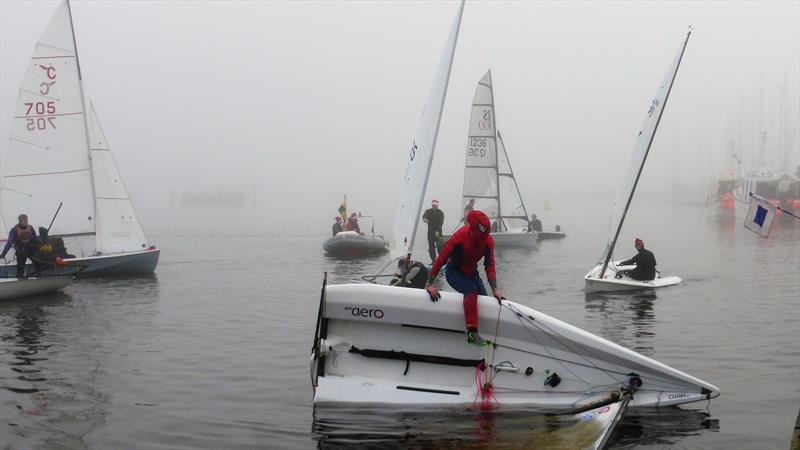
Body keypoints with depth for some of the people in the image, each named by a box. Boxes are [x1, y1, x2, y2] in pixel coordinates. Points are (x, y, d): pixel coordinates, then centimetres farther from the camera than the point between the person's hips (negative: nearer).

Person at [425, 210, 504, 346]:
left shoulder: (488, 240, -15)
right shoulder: (461, 236, -27)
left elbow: (490, 266, -11)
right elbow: (441, 259, -25)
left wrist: (495, 290, -21)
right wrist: (429, 284, -27)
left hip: (472, 273, 6)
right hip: (454, 272, -6)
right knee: (471, 291, -30)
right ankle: (472, 333, -39)